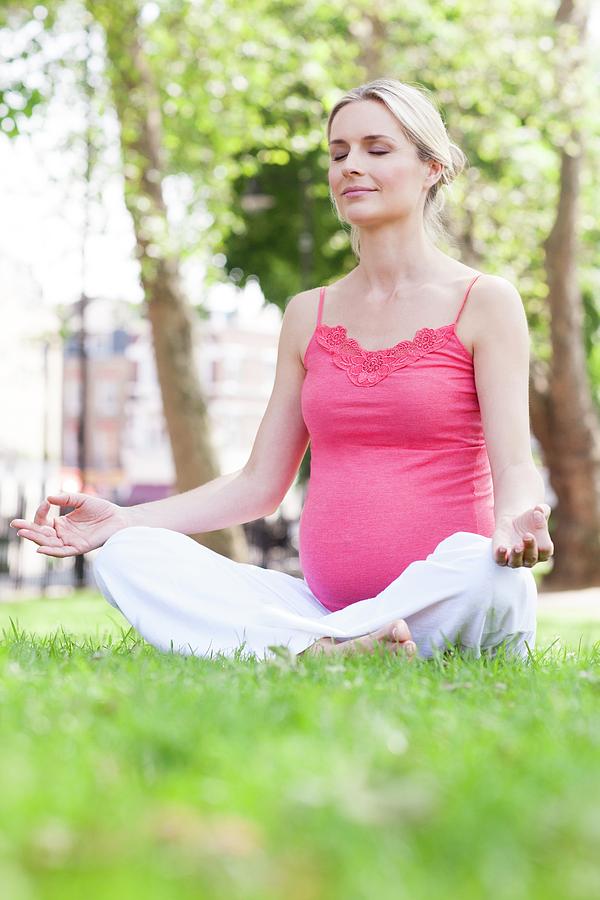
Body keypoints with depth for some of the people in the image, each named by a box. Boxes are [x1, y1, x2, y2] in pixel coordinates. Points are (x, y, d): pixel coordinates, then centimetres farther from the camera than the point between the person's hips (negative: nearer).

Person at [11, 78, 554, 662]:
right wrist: (120, 519, 5)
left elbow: (514, 464, -6)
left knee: (487, 570, -39)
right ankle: (330, 653, -28)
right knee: (125, 556, -15)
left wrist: (516, 521, -31)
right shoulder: (308, 316, 16)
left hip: (445, 607, -4)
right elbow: (259, 483, 16)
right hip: (323, 604, 4)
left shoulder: (484, 302, 3)